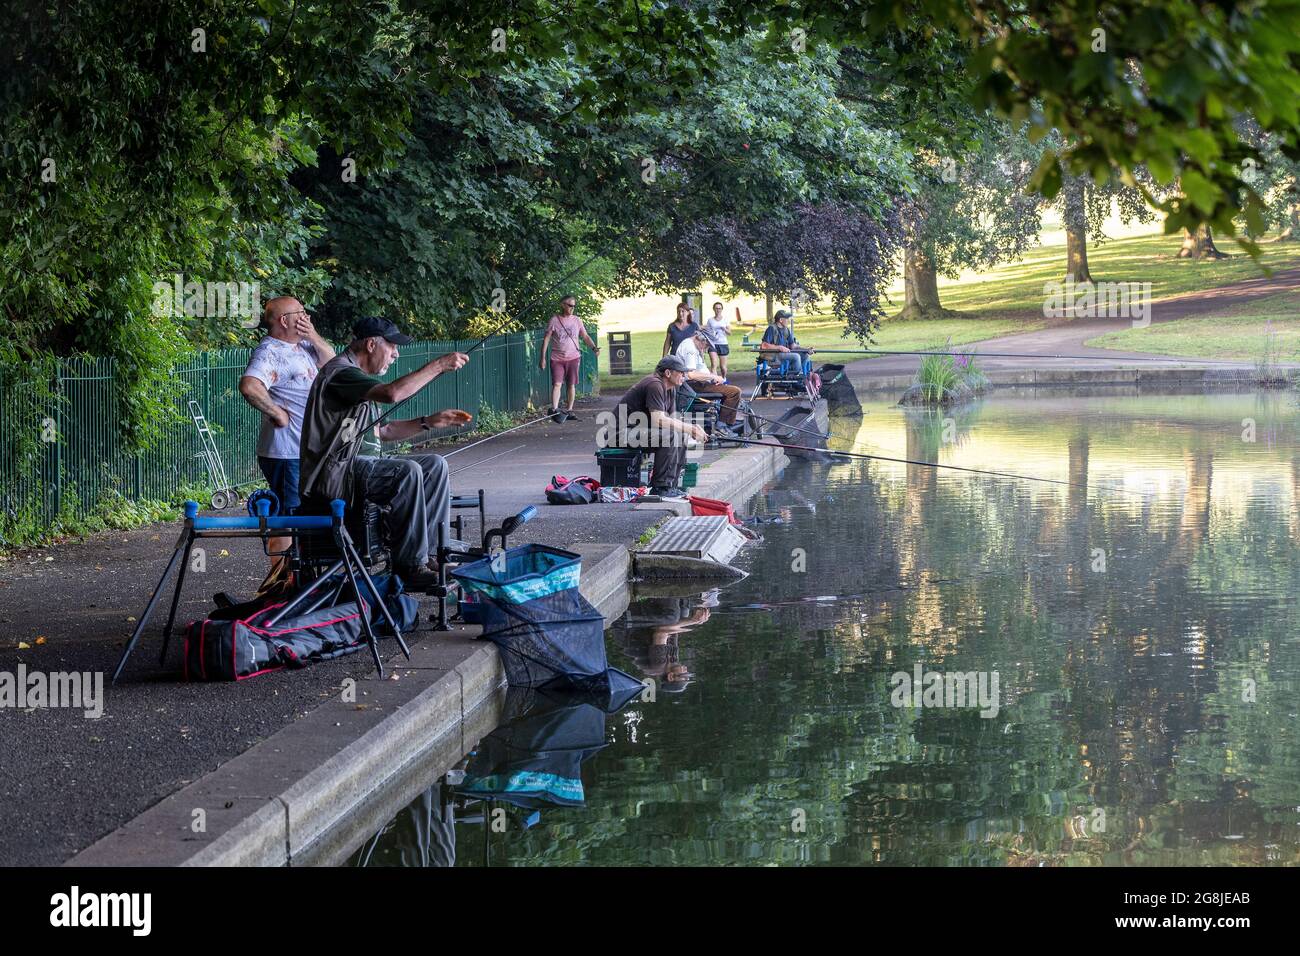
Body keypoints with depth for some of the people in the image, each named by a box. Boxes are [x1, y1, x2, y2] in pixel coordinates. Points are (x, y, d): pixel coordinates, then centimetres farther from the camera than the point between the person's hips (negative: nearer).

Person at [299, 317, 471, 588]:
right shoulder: (340, 372, -13)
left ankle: (431, 553, -2)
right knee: (407, 472, -30)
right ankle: (410, 565, -23)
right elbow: (392, 393, -30)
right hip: (334, 472, -11)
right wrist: (438, 366, -23)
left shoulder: (356, 376, 21)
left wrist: (430, 422, 12)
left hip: (359, 465, 11)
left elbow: (381, 431, 23)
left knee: (434, 465, 4)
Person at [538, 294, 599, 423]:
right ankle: (554, 410, -23)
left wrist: (594, 348, -6)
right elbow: (546, 339, 0)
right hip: (557, 359, -3)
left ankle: (569, 411, 15)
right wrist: (543, 357, -5)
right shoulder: (554, 320, -2)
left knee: (572, 385, 6)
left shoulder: (577, 320, 8)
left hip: (573, 358, 3)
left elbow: (585, 336, 12)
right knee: (557, 384, -15)